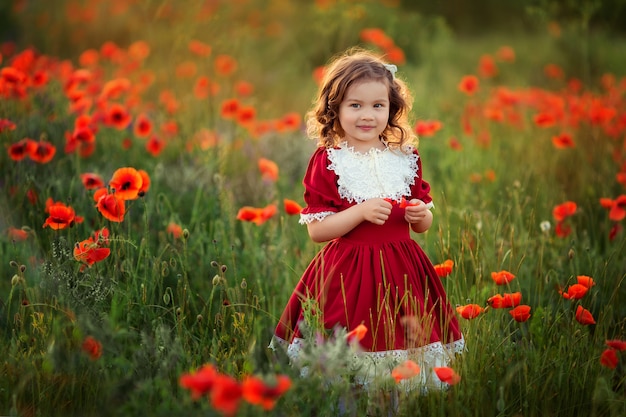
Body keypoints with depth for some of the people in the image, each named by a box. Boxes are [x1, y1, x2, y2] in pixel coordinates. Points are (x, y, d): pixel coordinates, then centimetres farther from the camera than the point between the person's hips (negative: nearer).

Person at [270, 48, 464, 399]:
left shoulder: (406, 159, 7)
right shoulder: (327, 161, -4)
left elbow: (424, 225, 16)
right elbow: (316, 230, -8)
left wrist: (420, 215, -7)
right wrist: (361, 213, -19)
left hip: (402, 272, 3)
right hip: (348, 275, -3)